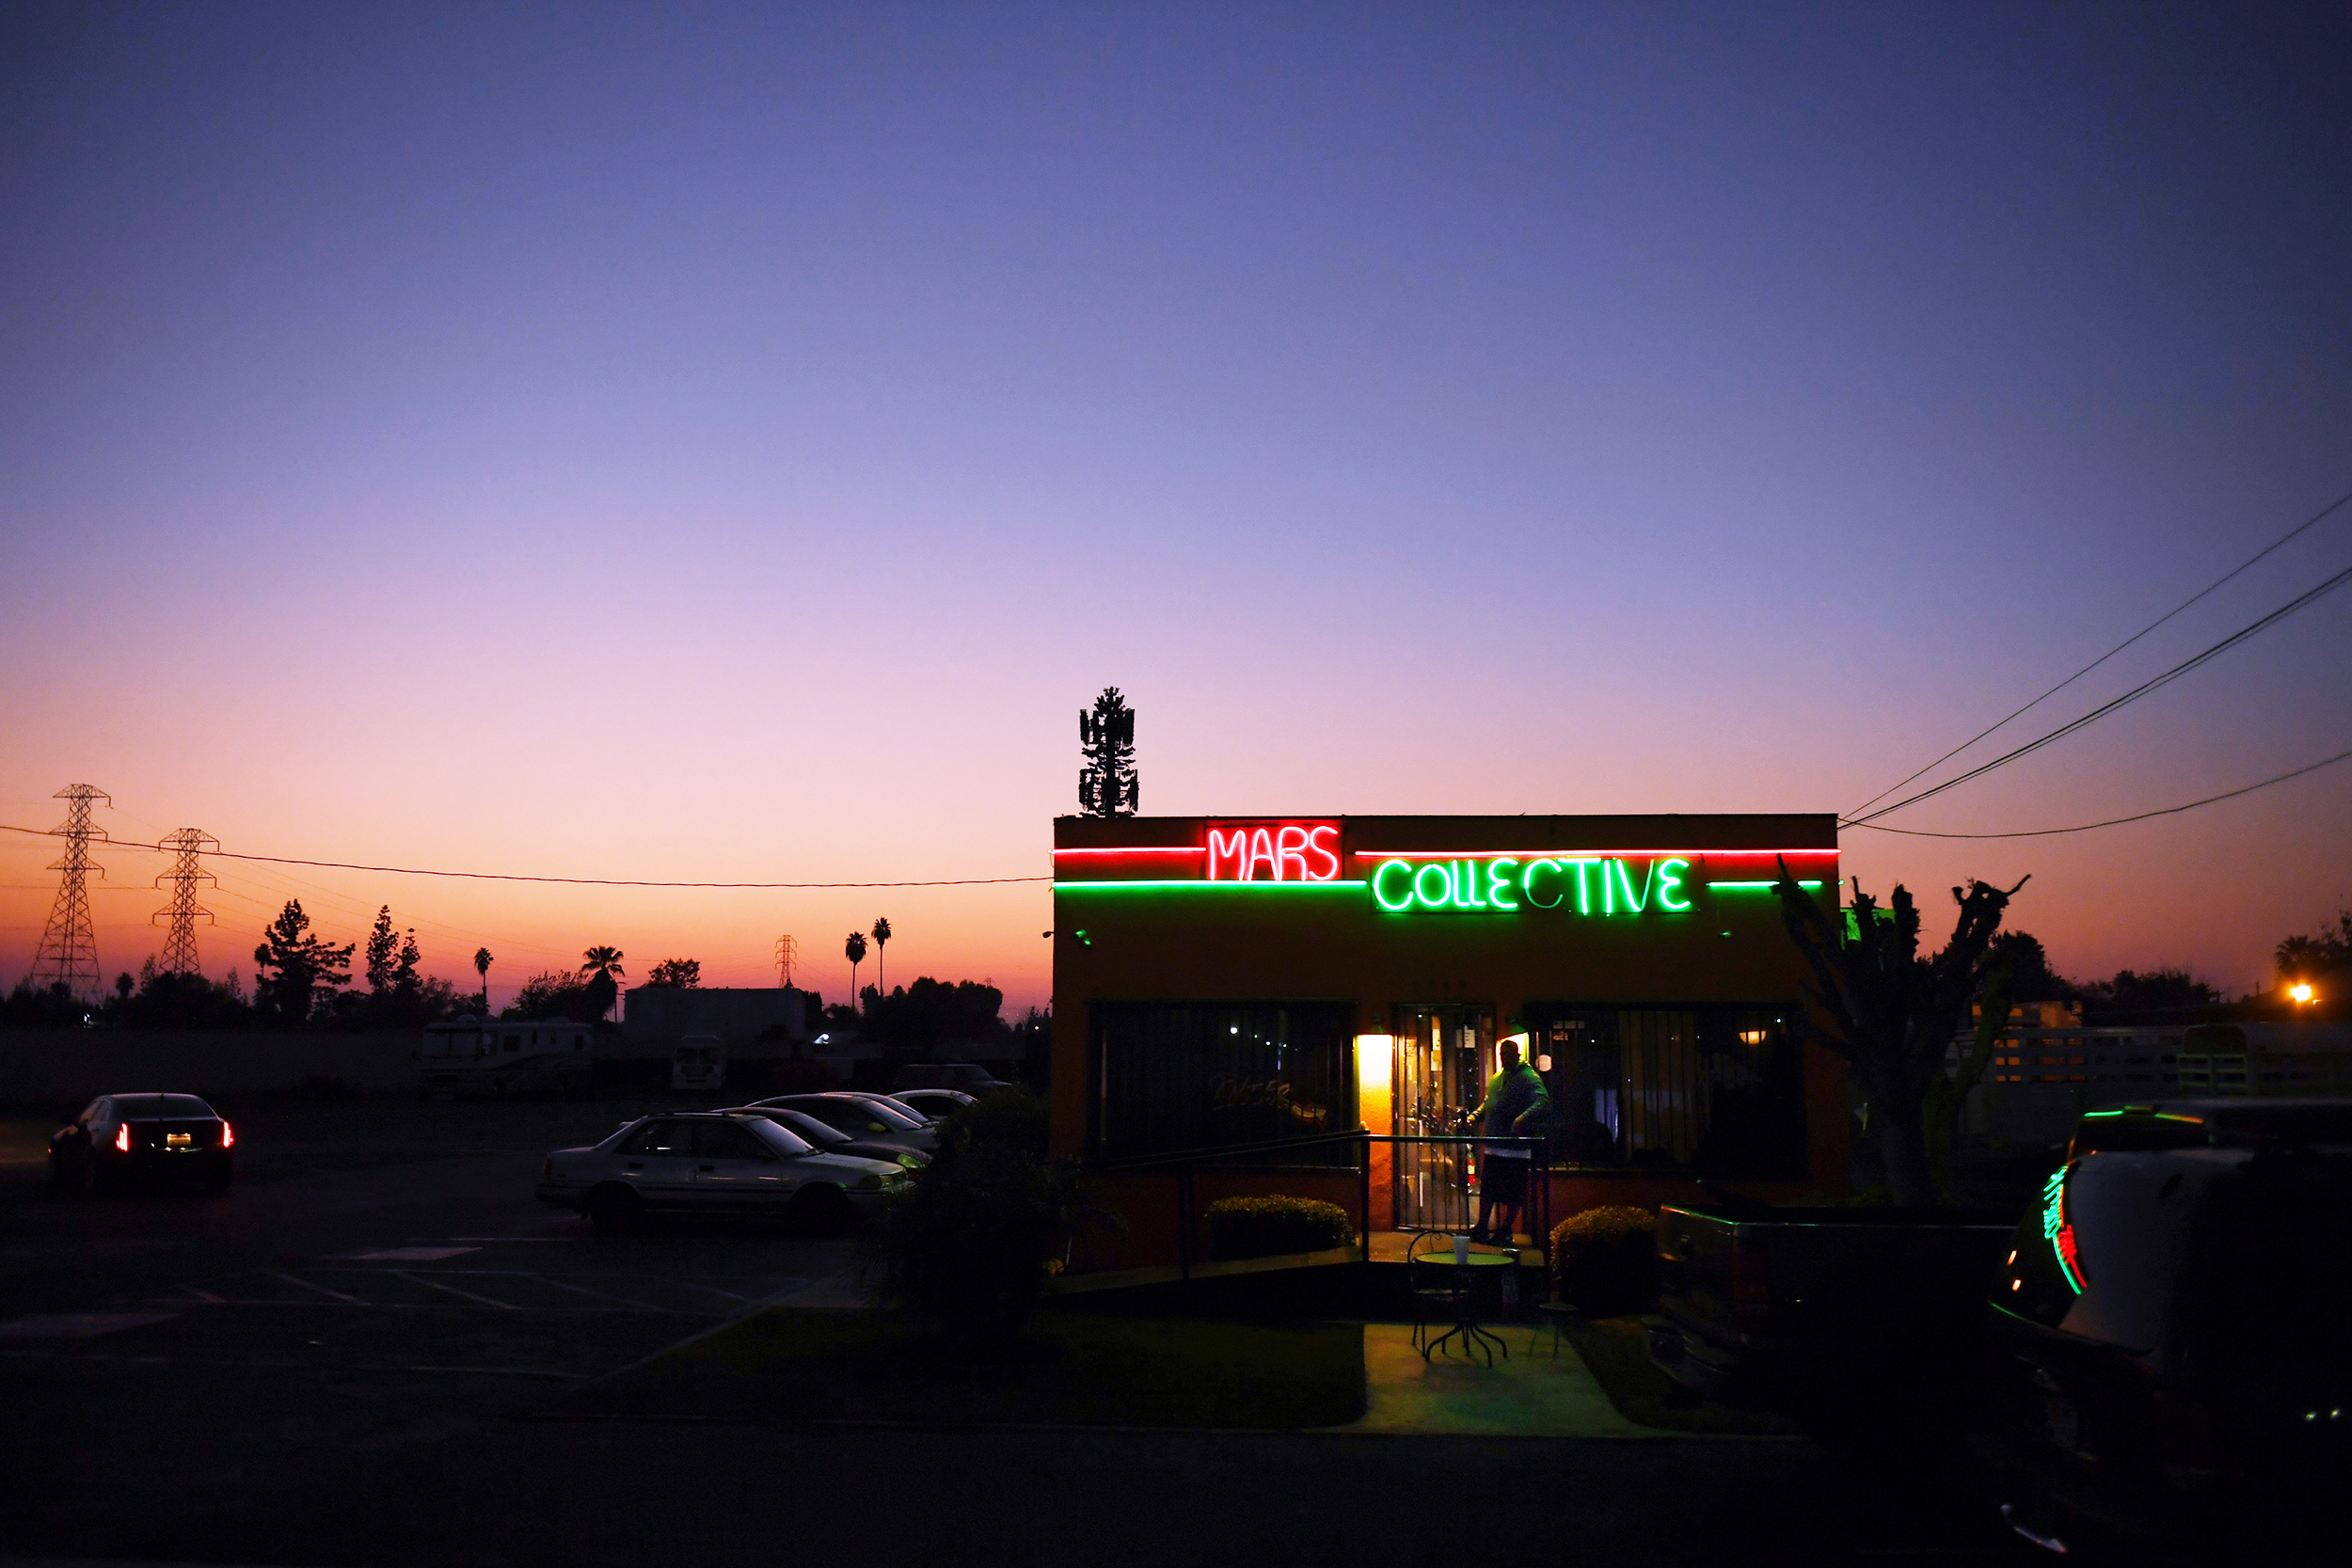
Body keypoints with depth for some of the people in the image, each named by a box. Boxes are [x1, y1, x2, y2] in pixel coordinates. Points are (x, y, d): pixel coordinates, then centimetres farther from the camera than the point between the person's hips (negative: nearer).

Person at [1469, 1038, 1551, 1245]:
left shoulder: (1528, 1078, -9)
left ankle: (1506, 1230, 11)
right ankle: (1482, 1227, 20)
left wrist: (1523, 1119, -38)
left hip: (1516, 1149, -7)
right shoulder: (1496, 1079, 17)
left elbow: (1543, 1102, -23)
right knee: (1487, 1188, 11)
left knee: (1513, 1193, 1)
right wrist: (1475, 1116, 10)